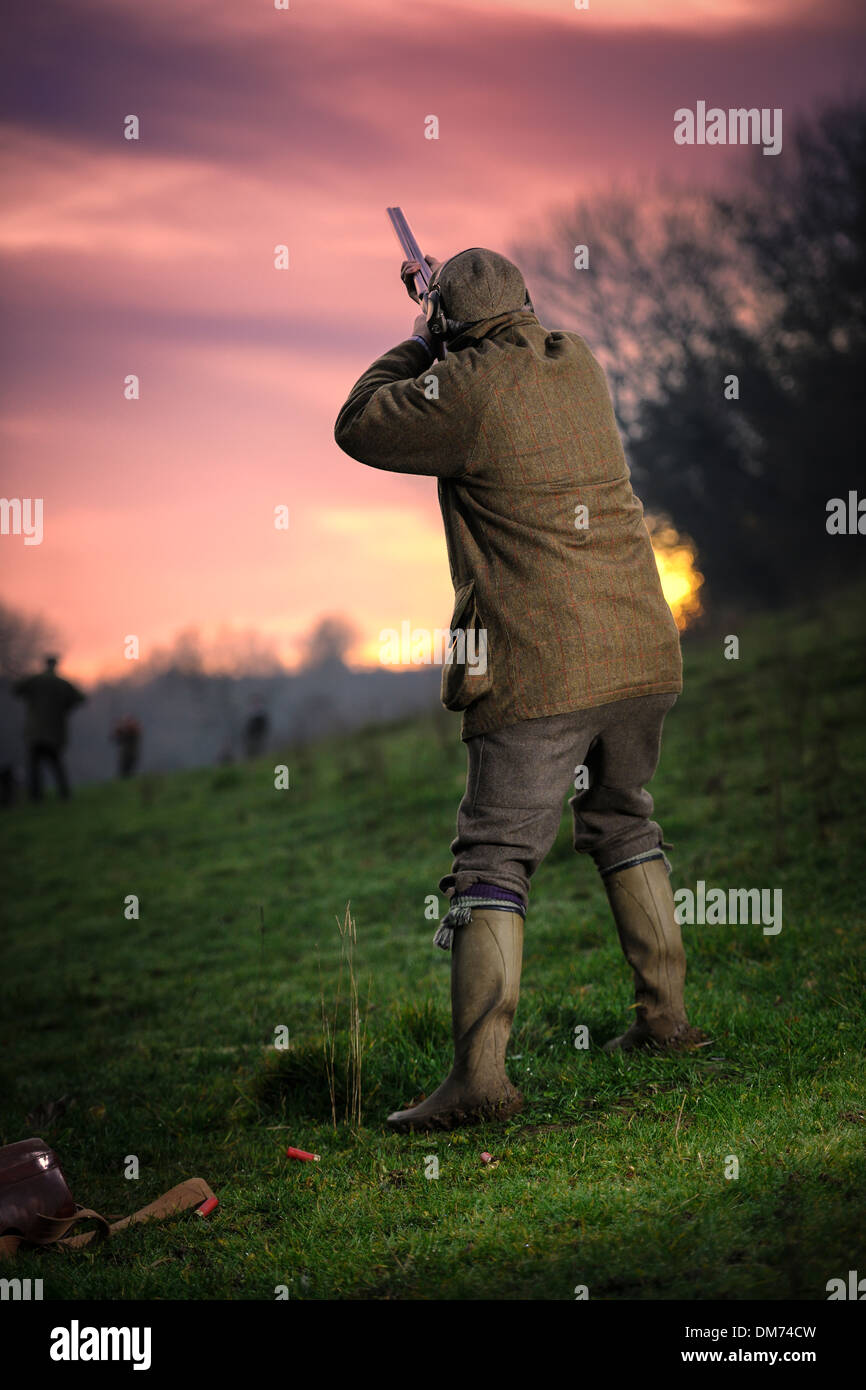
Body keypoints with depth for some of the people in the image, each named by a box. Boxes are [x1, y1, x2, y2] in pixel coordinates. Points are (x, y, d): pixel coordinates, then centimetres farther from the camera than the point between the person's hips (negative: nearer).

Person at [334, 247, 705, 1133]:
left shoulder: (468, 389, -9)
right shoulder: (578, 364, 11)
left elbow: (358, 425, 3)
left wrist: (414, 348, 16)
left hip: (542, 670, -7)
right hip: (641, 651, 7)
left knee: (493, 859, -6)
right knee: (621, 821, 26)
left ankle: (480, 1073, -15)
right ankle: (665, 1017, 29)